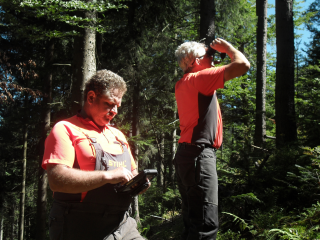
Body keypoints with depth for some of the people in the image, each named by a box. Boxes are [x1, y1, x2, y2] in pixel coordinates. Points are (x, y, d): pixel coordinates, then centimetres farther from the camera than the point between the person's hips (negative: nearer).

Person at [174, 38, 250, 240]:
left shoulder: (184, 84, 17)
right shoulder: (199, 78, -11)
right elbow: (243, 65, -16)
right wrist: (227, 47, 2)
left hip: (188, 153, 10)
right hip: (198, 154, -10)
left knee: (194, 220, 14)